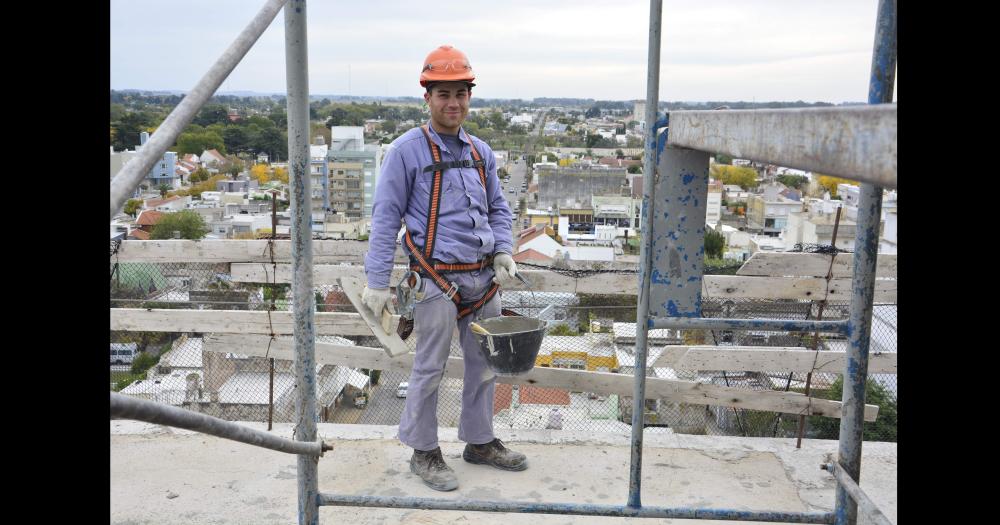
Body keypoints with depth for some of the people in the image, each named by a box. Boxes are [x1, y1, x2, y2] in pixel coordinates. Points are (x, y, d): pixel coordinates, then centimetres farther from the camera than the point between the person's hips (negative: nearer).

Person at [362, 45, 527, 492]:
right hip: (438, 279, -6)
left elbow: (498, 208, 20)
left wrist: (504, 252, 2)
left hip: (484, 278, 6)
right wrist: (377, 282, -12)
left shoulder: (481, 152, 11)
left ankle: (480, 441, 31)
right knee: (429, 369, 2)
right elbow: (385, 217, -8)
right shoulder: (407, 150, -7)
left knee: (485, 364, 15)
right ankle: (424, 453, 18)